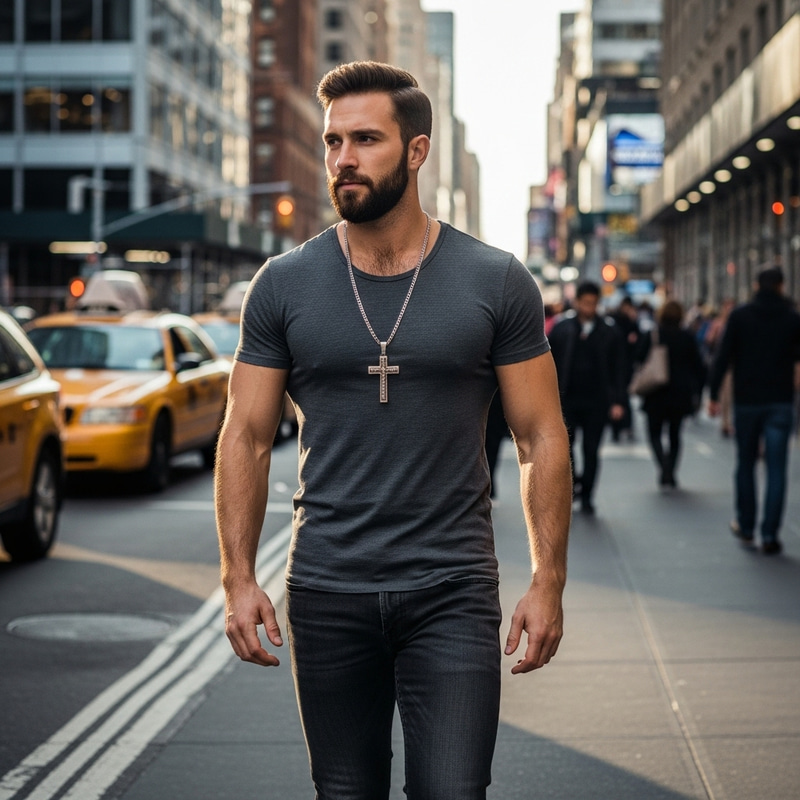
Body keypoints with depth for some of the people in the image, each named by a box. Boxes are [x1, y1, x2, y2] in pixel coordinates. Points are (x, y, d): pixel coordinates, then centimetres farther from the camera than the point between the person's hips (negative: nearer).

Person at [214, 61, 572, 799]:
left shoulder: (495, 282, -2)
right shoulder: (284, 286, 1)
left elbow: (541, 437, 1)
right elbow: (246, 438, 4)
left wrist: (549, 581, -4)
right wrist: (239, 579, -4)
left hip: (452, 593, -2)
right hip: (327, 594, 2)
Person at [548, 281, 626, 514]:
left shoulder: (609, 331, 1)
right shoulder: (562, 328, 0)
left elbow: (618, 369, 2)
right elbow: (551, 363, 3)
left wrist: (617, 401, -4)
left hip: (597, 401, 0)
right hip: (566, 399, 0)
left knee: (591, 451, 4)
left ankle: (586, 496, 15)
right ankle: (573, 483, 22)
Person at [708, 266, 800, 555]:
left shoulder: (739, 315, -2)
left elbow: (723, 356, -5)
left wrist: (713, 395, -1)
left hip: (746, 401, 0)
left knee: (745, 464, 15)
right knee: (776, 469, 0)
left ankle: (745, 526, 22)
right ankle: (769, 534, -5)